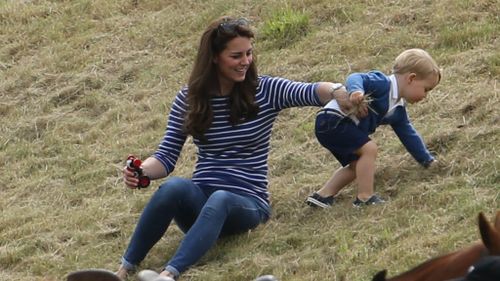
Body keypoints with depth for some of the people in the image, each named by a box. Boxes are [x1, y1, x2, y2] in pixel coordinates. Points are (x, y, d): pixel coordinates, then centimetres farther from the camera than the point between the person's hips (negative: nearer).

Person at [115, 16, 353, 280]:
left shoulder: (265, 91, -2)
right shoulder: (188, 99, 4)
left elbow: (310, 92, -20)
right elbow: (166, 156, 3)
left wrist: (337, 92, -44)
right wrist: (141, 171, -21)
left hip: (247, 204, -2)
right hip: (200, 200, 2)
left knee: (220, 201, -38)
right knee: (174, 187, -33)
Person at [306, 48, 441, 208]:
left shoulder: (398, 110, 15)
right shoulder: (383, 84, -14)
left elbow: (408, 135, 24)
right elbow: (355, 78, -27)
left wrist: (428, 161, 24)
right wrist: (355, 90, -50)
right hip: (331, 121, -11)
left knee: (357, 165, 17)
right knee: (369, 149, -17)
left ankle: (322, 196, 20)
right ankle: (365, 198, -14)